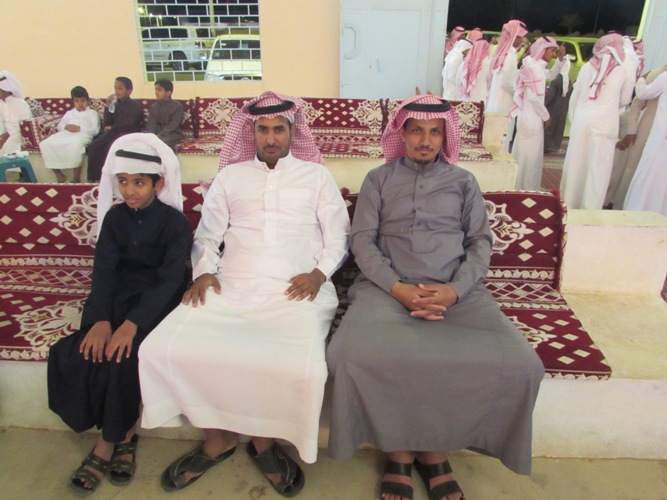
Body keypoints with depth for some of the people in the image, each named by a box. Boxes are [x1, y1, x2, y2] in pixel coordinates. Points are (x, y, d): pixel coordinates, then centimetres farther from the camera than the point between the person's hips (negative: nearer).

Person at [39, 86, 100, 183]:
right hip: (65, 134, 5)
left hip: (83, 134, -5)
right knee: (45, 144, -21)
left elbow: (95, 130, 5)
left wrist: (80, 128, -9)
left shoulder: (92, 113, 21)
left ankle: (76, 178, -31)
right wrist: (66, 127, -1)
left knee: (75, 145, -42)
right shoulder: (69, 113, 35)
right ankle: (59, 174, -13)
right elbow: (59, 126, 24)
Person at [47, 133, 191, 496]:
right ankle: (124, 433, -1)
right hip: (117, 297, 4)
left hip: (157, 302, -4)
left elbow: (170, 278, -17)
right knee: (87, 352, -19)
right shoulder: (114, 217, 5)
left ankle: (107, 443, -3)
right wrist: (101, 319, -22)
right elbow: (104, 270, -5)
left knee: (124, 355, -26)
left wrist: (132, 323, -30)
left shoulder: (175, 222, -9)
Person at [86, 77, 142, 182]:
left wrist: (112, 127, -2)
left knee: (110, 147, -35)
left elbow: (130, 123, -9)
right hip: (113, 133, 5)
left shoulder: (135, 105, 4)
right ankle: (93, 178, -26)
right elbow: (107, 124, 11)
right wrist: (108, 106, 2)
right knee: (94, 146, -24)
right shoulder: (115, 104, 19)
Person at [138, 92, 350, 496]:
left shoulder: (316, 175, 16)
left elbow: (338, 236, 11)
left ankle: (264, 439, 3)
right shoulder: (230, 176, 22)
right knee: (163, 349, -18)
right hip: (231, 288, 3)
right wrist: (204, 271, -1)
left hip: (295, 292, -2)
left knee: (301, 367, -31)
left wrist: (319, 272, -7)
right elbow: (207, 235, 19)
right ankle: (218, 436, 5)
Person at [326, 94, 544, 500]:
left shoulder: (464, 182, 19)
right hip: (389, 287, -1)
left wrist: (454, 290, -9)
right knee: (358, 356, -32)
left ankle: (435, 447, 0)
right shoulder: (379, 179, 15)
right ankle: (400, 449, -2)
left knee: (519, 365, -23)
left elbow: (480, 242, 10)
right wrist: (398, 288, -11)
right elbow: (362, 240, 5)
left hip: (456, 290, 2)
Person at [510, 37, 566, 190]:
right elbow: (534, 97, -22)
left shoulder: (537, 66, 12)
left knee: (524, 156, 16)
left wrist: (561, 59, 14)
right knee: (530, 157, -1)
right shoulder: (534, 67, -17)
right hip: (532, 119, -10)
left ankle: (520, 189, 26)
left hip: (530, 118, 10)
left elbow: (551, 75, 30)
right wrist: (546, 116, -11)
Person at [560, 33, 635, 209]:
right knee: (596, 169, 2)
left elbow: (573, 99, 11)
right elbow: (625, 100, 12)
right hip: (604, 124, -3)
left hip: (581, 122, 3)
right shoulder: (626, 70, 1)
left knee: (575, 166, 10)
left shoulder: (588, 67, 7)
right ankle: (588, 212, 5)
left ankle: (568, 205, 19)